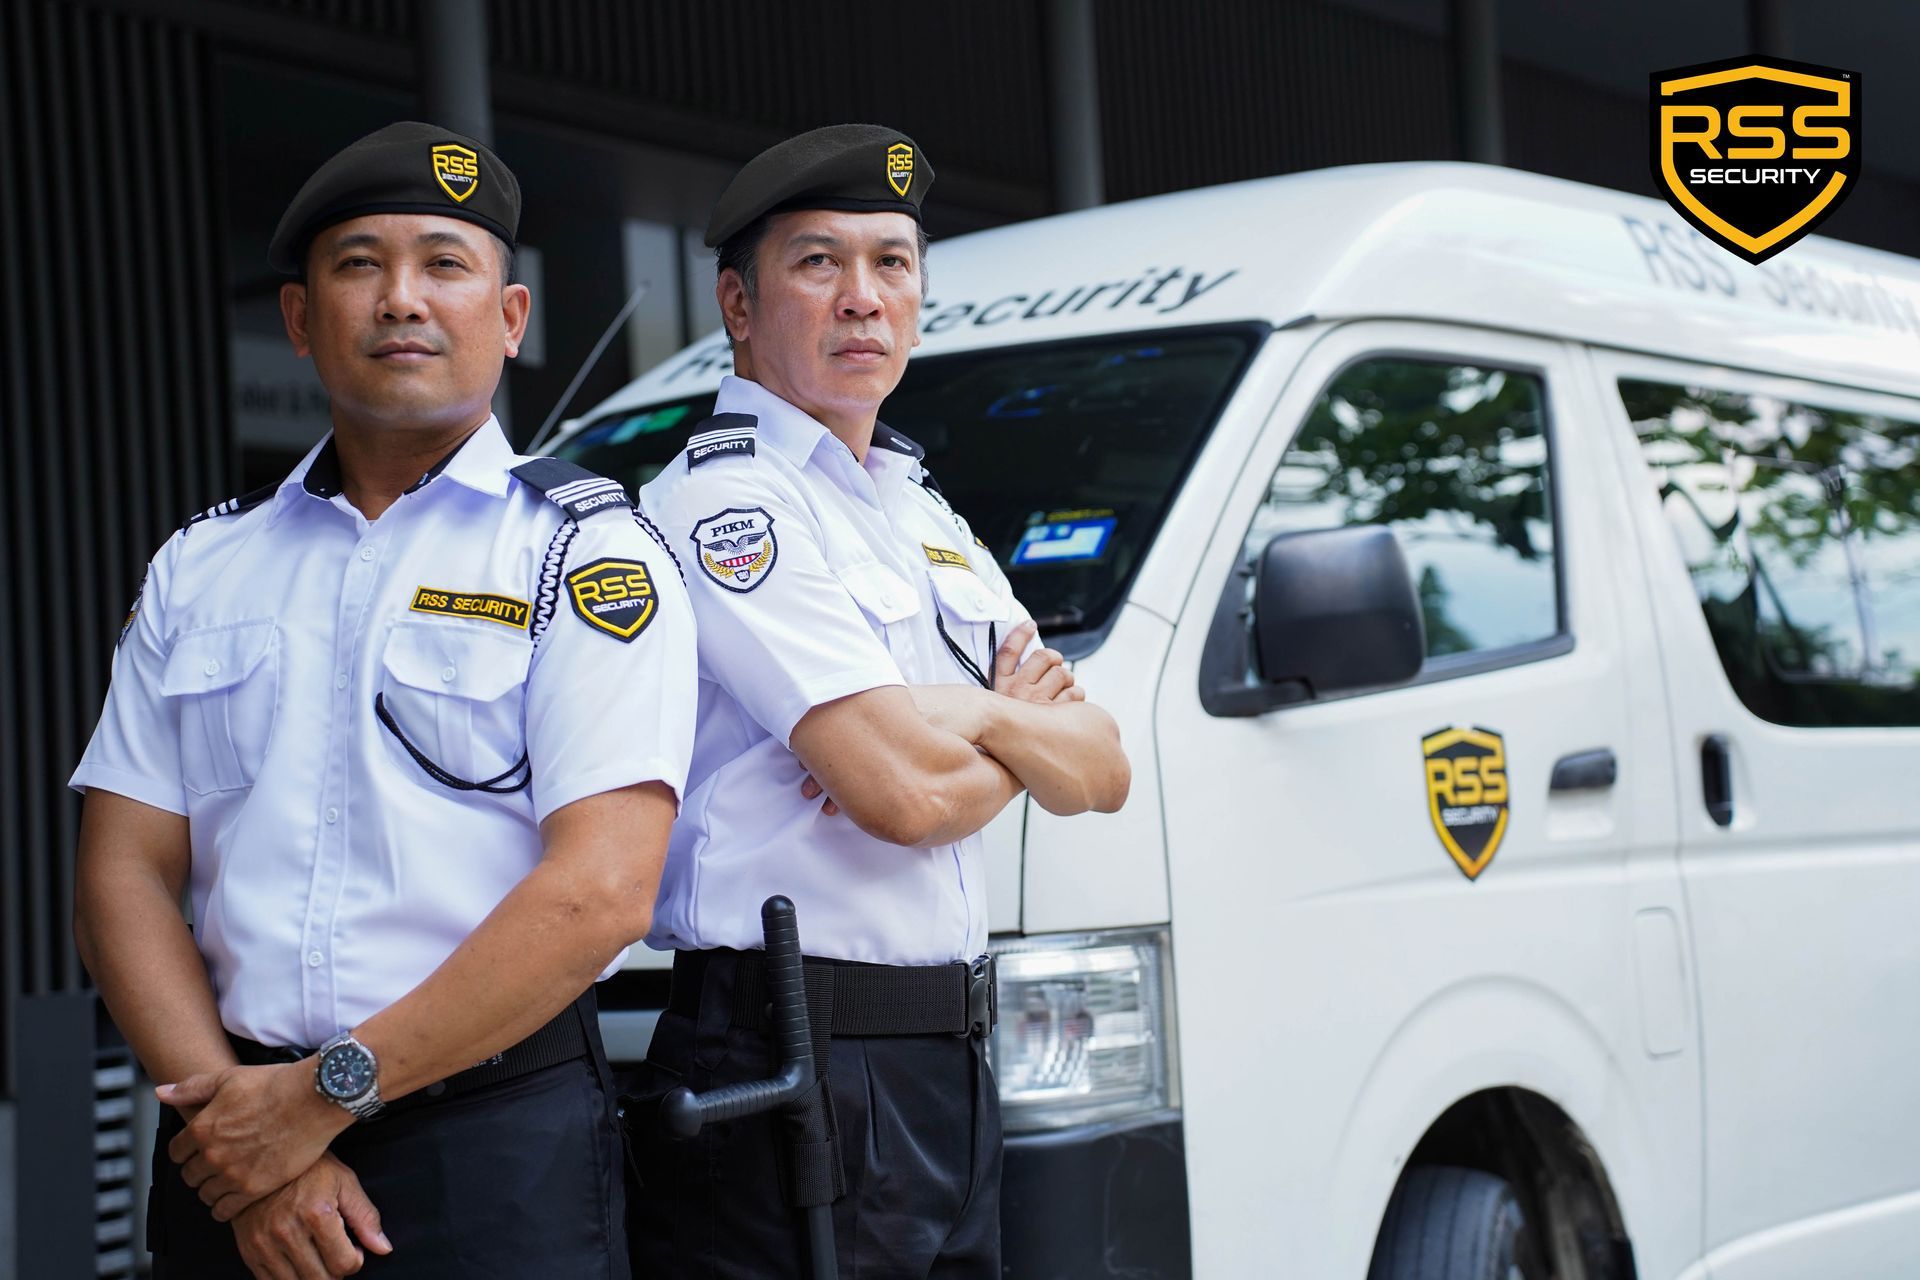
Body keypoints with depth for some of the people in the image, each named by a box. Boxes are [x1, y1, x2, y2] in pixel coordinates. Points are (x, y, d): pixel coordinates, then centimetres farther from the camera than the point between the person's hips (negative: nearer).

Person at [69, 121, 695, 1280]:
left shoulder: (589, 556, -2)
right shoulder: (201, 570, 11)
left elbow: (596, 895, -13)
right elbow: (124, 878, 5)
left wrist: (326, 1093, -13)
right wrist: (244, 1127, -9)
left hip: (496, 1151, -3)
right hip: (232, 1156, 4)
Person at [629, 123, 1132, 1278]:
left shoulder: (923, 513, 19)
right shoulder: (722, 502, -9)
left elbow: (1103, 771, 13)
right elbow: (902, 792, -19)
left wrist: (966, 723, -7)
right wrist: (1023, 727, 2)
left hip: (951, 1068, 8)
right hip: (793, 1077, -8)